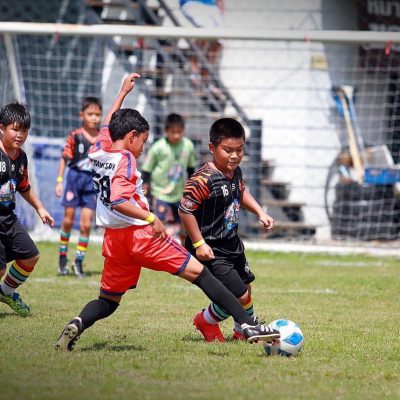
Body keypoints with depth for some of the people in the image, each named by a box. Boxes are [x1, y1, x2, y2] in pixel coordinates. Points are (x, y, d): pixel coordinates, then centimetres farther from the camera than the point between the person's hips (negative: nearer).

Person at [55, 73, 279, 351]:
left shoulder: (99, 151, 9)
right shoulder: (125, 161, -13)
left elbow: (108, 125, 31)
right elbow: (118, 201, -27)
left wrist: (123, 92, 40)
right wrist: (151, 218, -27)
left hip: (114, 239, 7)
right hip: (141, 234, -7)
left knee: (108, 301, 18)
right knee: (198, 273, -5)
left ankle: (76, 325, -14)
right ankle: (249, 326, -11)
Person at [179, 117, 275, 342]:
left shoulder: (235, 172, 0)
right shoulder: (204, 180, -28)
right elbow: (185, 210, -25)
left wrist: (260, 212, 11)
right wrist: (198, 243, -24)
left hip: (232, 244, 9)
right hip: (211, 250, -9)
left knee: (246, 287, 24)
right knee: (238, 295, -9)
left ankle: (246, 331, 48)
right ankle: (207, 321, 19)